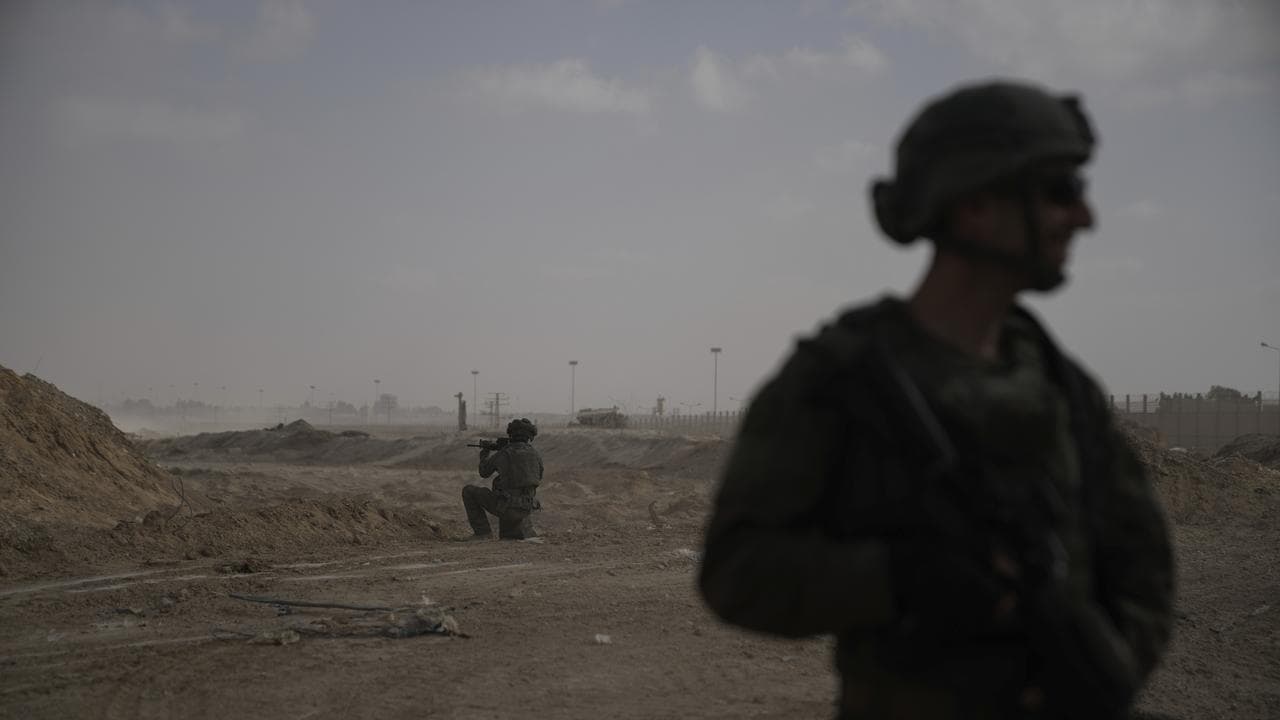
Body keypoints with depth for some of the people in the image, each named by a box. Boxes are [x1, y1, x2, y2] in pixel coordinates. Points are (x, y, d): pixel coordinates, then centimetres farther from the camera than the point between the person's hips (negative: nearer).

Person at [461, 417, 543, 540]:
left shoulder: (502, 454, -5)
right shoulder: (536, 455, 3)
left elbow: (484, 472, 13)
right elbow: (539, 477, 24)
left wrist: (484, 454, 35)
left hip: (505, 506, -5)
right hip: (525, 510, 5)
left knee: (468, 492, 11)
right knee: (506, 536, 33)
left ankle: (482, 532, 8)